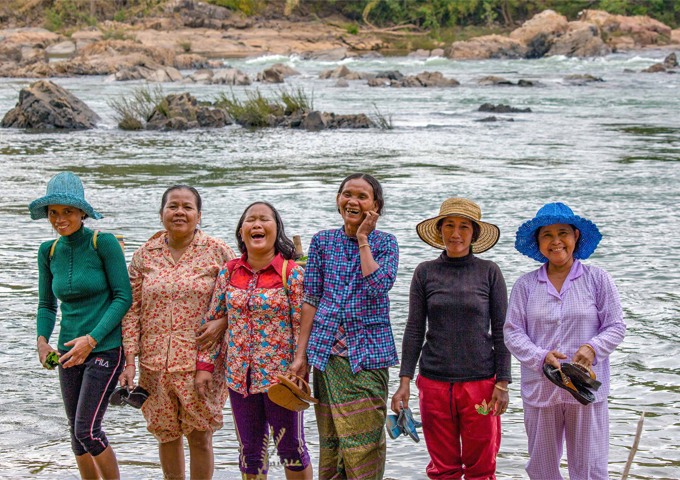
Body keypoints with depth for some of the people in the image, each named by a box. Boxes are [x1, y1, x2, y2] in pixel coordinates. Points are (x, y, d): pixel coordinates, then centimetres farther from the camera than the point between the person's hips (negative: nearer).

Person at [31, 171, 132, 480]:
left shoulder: (103, 243, -10)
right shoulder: (49, 252, 5)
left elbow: (123, 297, -11)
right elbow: (47, 304, 13)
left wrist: (91, 339, -19)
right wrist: (42, 339, -6)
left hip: (105, 347, -6)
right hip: (70, 351, 6)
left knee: (88, 431, -11)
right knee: (76, 431, 11)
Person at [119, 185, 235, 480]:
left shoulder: (217, 252, 0)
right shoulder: (145, 255, 7)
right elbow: (132, 309, 7)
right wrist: (130, 360, 1)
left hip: (201, 363, -3)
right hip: (155, 364, 3)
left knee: (200, 436, 0)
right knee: (166, 435, 11)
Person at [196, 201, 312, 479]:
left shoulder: (291, 273, -7)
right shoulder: (229, 272, 5)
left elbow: (302, 327, -9)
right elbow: (214, 320, 11)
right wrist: (205, 365, 5)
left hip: (280, 374, -4)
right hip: (239, 376, 4)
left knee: (291, 447, 5)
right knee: (250, 452, 12)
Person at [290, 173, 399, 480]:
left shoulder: (385, 243, 3)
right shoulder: (323, 241, 9)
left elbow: (378, 286, -16)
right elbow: (311, 300, 8)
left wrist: (362, 239, -9)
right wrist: (300, 354, 4)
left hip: (367, 352, -2)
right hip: (326, 350, 2)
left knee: (363, 440, -6)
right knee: (329, 438, 5)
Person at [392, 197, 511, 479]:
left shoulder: (489, 272, 2)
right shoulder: (425, 273, 4)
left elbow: (501, 331, 2)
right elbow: (414, 330, 6)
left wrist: (503, 384, -3)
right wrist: (405, 381, 0)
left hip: (480, 382, -1)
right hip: (434, 382, 1)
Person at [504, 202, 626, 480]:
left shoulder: (597, 279, 2)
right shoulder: (525, 285, 5)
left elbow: (615, 327, 2)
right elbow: (513, 332, 1)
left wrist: (592, 348, -18)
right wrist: (542, 357, -16)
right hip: (540, 391, 2)